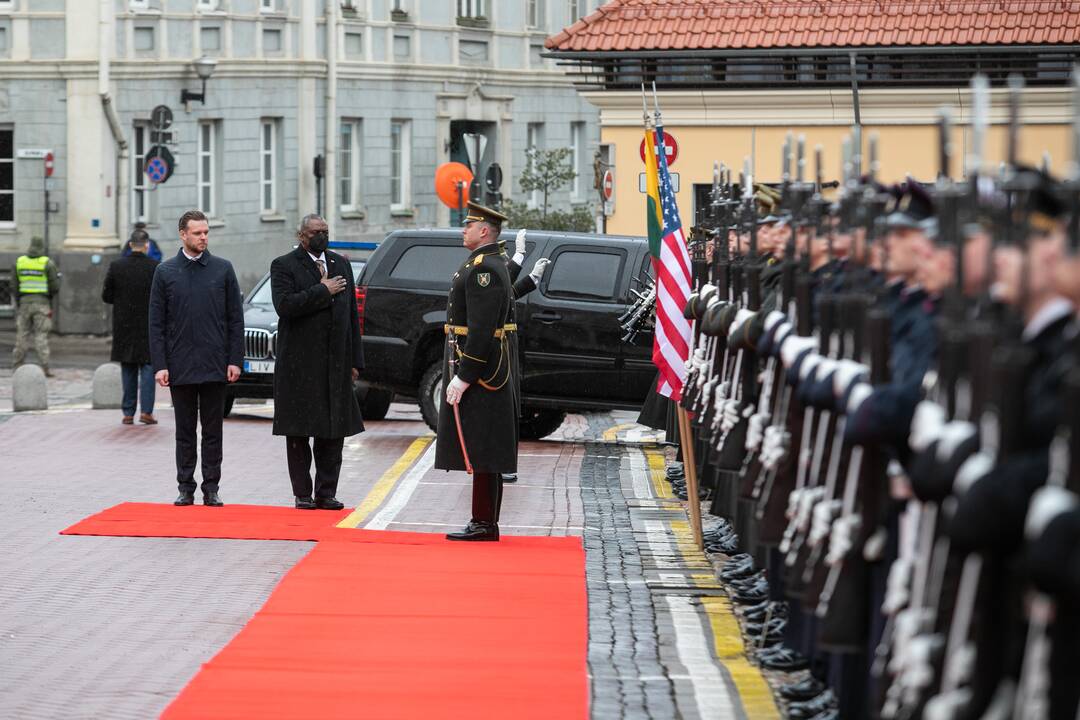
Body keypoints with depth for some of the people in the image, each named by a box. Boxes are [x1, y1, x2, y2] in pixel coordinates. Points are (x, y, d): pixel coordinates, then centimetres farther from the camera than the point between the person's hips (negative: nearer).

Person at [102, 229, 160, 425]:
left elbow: (106, 296, -1)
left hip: (124, 326, 2)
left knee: (128, 370, 10)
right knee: (148, 367, 4)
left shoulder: (116, 266, -4)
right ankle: (146, 411, -4)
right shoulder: (155, 268, -10)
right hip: (149, 326, -2)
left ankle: (128, 413, 9)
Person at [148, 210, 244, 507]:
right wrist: (159, 365, -5)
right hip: (180, 367, 0)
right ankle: (185, 488, 11)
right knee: (184, 432, 6)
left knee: (212, 431, 3)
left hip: (215, 366, 0)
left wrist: (234, 360, -3)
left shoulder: (223, 269, 5)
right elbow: (156, 323, 3)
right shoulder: (165, 272, 4)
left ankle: (211, 489, 7)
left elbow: (235, 318, 5)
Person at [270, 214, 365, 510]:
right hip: (299, 364, -4)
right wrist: (323, 291, -13)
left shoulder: (341, 264, 14)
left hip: (335, 364, 4)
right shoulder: (284, 266, -2)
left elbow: (352, 315, 14)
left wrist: (355, 361, 9)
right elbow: (285, 305, -18)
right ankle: (302, 494, 7)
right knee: (298, 431, 1)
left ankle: (327, 493, 9)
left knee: (333, 431, 4)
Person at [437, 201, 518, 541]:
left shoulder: (484, 270, -17)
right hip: (490, 370, 11)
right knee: (484, 451, 12)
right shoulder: (493, 264, 16)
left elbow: (481, 330, -23)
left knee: (480, 450, -8)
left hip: (478, 369, -11)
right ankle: (485, 523, 15)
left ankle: (484, 524, -7)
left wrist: (463, 377, -23)